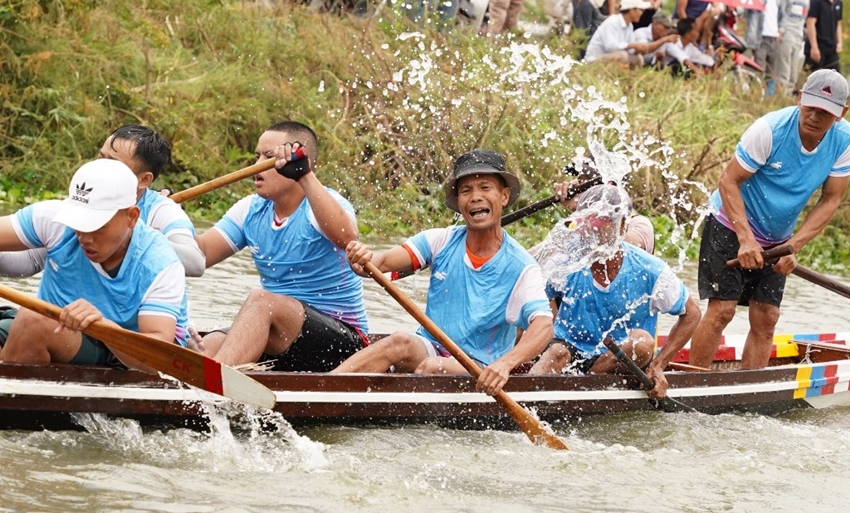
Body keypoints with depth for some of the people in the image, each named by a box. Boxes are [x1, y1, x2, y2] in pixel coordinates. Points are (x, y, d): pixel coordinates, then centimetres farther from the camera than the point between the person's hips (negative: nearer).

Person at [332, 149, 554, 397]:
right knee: (402, 343, -30)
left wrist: (505, 363, -40)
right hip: (429, 348, 2)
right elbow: (384, 262, -9)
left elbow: (543, 326, -20)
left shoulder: (521, 267, -7)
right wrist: (364, 260, -36)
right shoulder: (442, 241, 3)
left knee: (434, 367, -33)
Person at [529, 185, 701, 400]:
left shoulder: (650, 272, -10)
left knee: (642, 341, -29)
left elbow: (691, 314, 2)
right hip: (569, 351, 0)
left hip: (616, 365, 0)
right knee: (557, 354, -33)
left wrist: (658, 366, -7)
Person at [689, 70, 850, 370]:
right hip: (731, 225, -5)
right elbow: (729, 180, -20)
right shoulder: (770, 130, -25)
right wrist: (746, 239, -29)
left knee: (765, 318, 0)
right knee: (722, 309, -12)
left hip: (777, 240, 5)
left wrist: (794, 246, -18)